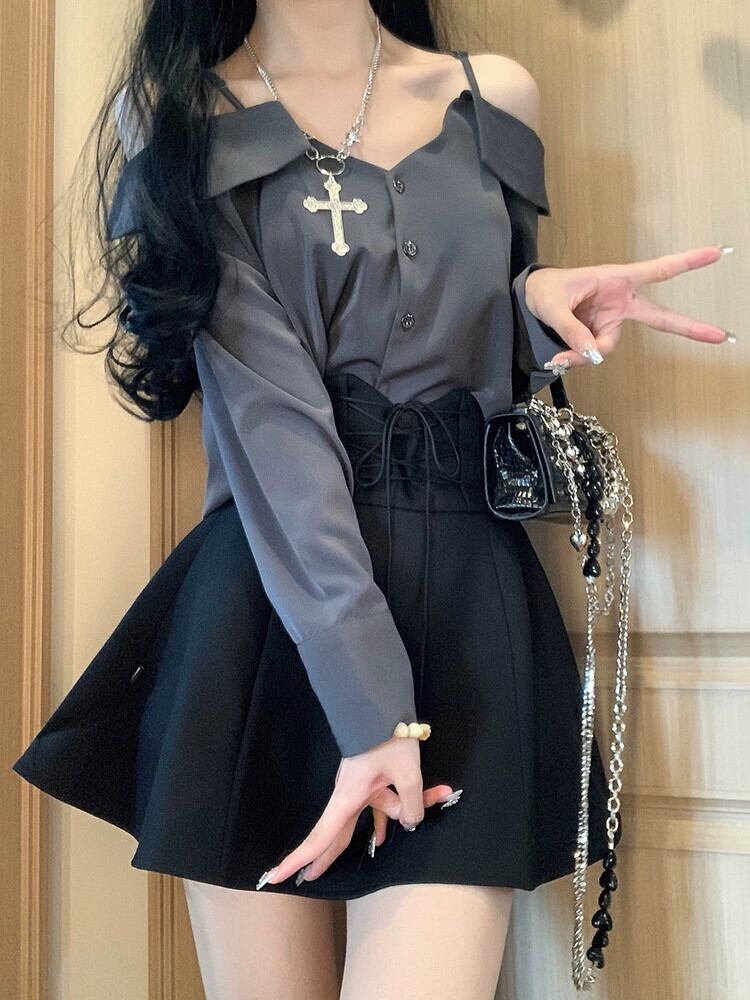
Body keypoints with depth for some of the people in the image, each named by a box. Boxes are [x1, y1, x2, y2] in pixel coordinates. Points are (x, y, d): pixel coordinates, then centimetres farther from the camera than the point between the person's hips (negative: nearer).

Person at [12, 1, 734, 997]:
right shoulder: (174, 111, 4)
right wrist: (366, 701, -19)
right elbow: (267, 412, -11)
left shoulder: (496, 98, 12)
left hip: (471, 605, 2)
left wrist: (540, 306, -4)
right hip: (272, 605, -1)